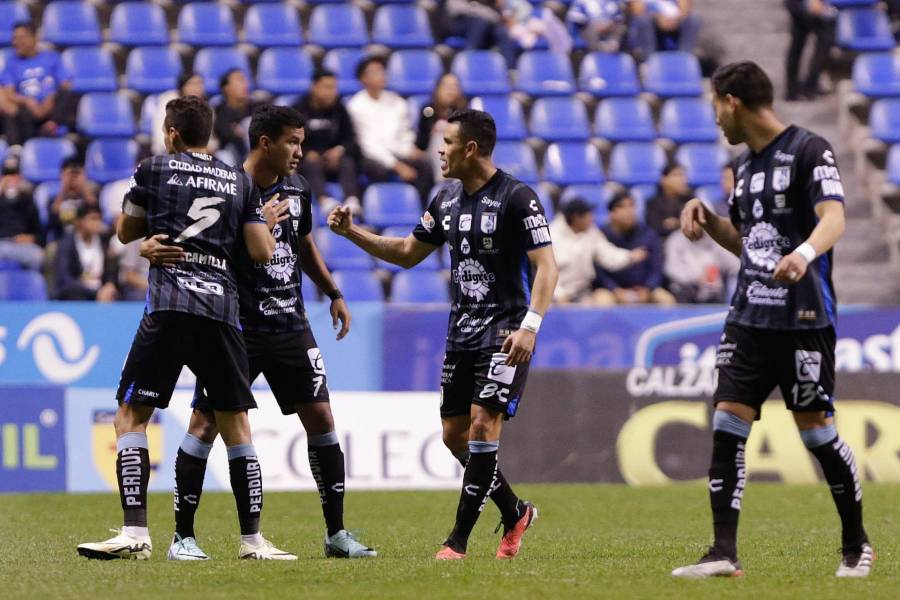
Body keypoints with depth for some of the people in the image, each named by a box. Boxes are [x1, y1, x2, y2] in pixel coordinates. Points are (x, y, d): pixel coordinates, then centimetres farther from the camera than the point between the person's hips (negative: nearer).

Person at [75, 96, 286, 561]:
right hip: (223, 308, 3)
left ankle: (135, 531, -12)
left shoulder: (154, 169, 8)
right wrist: (265, 220, 31)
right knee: (236, 426, 11)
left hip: (169, 305, -3)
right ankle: (253, 539, 10)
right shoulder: (240, 183, 14)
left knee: (131, 416, 0)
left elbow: (126, 232, 19)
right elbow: (263, 252, 11)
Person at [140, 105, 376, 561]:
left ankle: (336, 534, 12)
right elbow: (172, 236, -14)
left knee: (320, 418, 3)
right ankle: (183, 537, 2)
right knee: (206, 421, -7)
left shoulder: (297, 190, 7)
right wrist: (150, 248, -36)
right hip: (237, 329, -6)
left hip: (291, 328, 6)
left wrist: (334, 294, 28)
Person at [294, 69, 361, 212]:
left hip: (332, 158, 2)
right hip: (305, 159, -2)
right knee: (312, 164, -36)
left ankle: (352, 201, -53)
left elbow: (350, 139, 11)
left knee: (348, 162, -30)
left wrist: (340, 149, -11)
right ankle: (325, 201, -60)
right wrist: (307, 153, -17)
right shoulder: (299, 110, 5)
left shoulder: (339, 109, 12)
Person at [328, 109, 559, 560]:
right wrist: (351, 232, 13)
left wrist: (530, 325, -27)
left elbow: (546, 266, -16)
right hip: (462, 331, 8)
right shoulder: (446, 200, 10)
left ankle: (458, 540, -12)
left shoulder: (517, 198, -12)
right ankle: (514, 513, 26)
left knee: (483, 424, -15)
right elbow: (408, 253, 22)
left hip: (505, 330, -8)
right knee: (454, 434, 7)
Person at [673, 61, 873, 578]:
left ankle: (857, 545, 16)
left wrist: (805, 253, -42)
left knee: (816, 430, -1)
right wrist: (707, 219, 11)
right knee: (728, 427, -4)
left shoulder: (809, 151, -8)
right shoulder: (746, 163, 17)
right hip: (750, 318, 7)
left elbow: (834, 219, -23)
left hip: (804, 320, -7)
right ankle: (725, 553, -4)